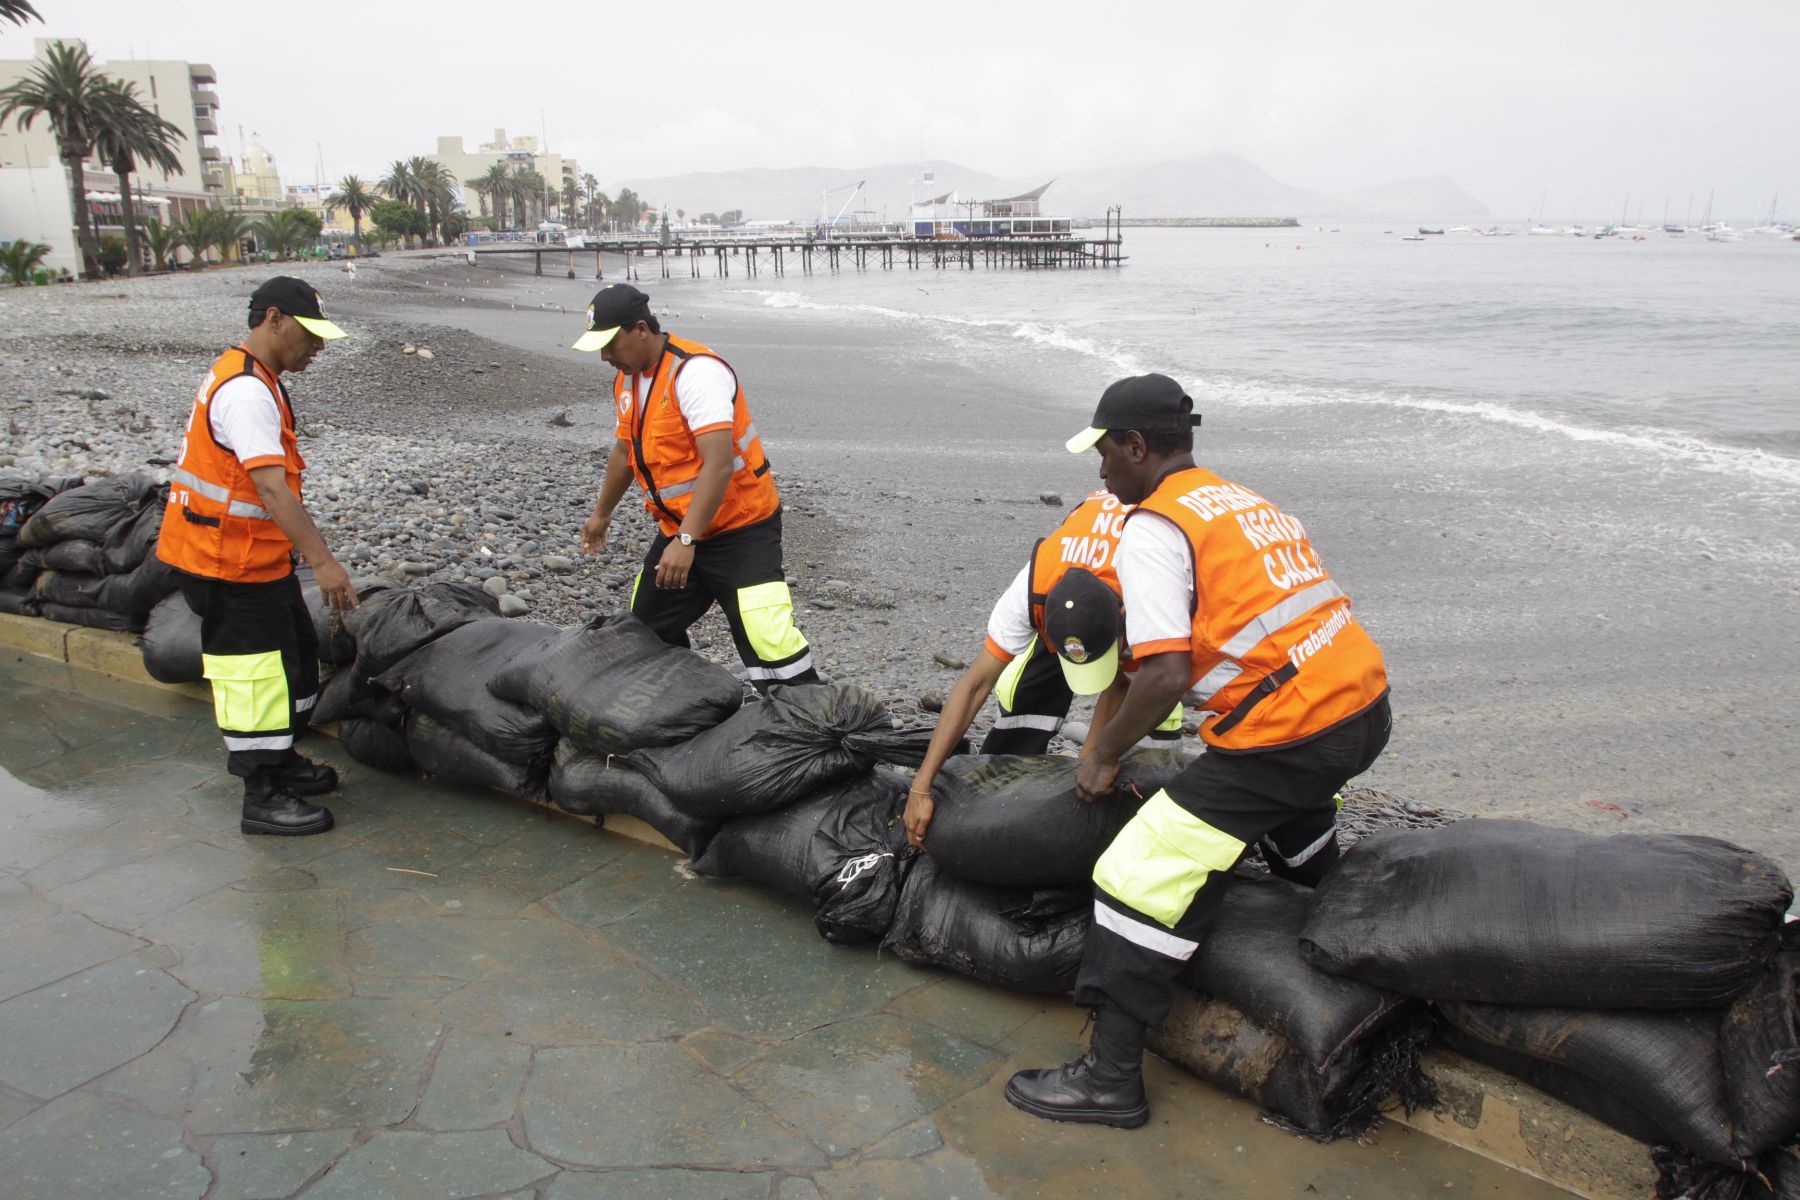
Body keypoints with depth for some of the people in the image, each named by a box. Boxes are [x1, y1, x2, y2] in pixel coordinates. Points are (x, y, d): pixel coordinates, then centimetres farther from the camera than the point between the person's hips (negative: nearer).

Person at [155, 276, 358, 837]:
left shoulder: (254, 380, 12)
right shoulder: (245, 392, -23)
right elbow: (271, 487, -33)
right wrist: (322, 560, -38)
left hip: (260, 557, 11)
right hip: (230, 564, -11)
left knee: (297, 653, 19)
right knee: (255, 674, -3)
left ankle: (280, 762, 35)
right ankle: (262, 798, 7)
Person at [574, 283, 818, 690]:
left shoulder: (695, 372, -22)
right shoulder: (628, 379, 7)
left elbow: (718, 465, -31)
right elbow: (625, 450, 24)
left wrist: (686, 541, -35)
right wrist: (601, 513, 34)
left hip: (741, 529, -9)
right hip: (677, 531, 9)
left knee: (768, 640, -20)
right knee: (648, 631, 18)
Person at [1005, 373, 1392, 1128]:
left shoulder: (1153, 528, -8)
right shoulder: (1245, 501, 19)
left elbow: (1166, 675, -17)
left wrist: (1104, 757, -2)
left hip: (1288, 736, -9)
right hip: (1366, 704, 9)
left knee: (1145, 876, -2)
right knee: (1293, 810, 40)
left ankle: (1111, 1078, 3)